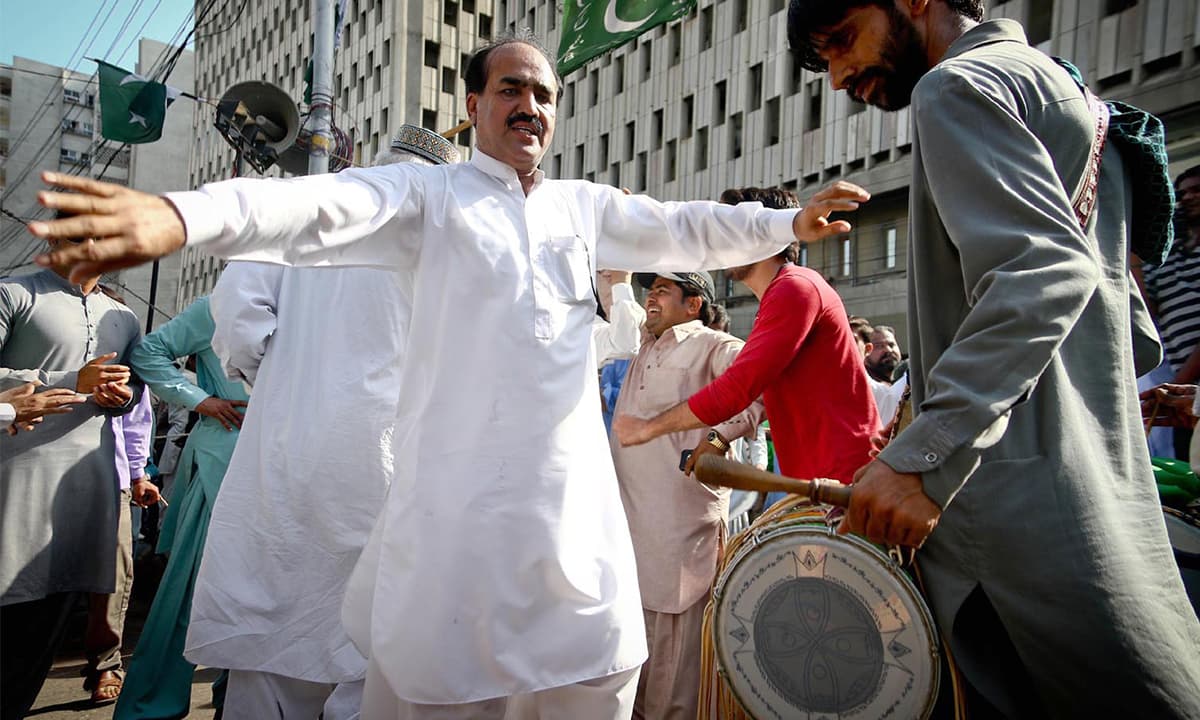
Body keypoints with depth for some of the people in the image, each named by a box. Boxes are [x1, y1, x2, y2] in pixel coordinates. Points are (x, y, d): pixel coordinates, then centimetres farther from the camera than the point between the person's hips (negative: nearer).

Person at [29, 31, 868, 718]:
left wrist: (788, 224, 3)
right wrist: (179, 216, -31)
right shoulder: (429, 195, 1)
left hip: (573, 495, 4)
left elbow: (687, 229, 15)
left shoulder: (588, 206, 16)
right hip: (457, 495, -4)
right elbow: (323, 207, -15)